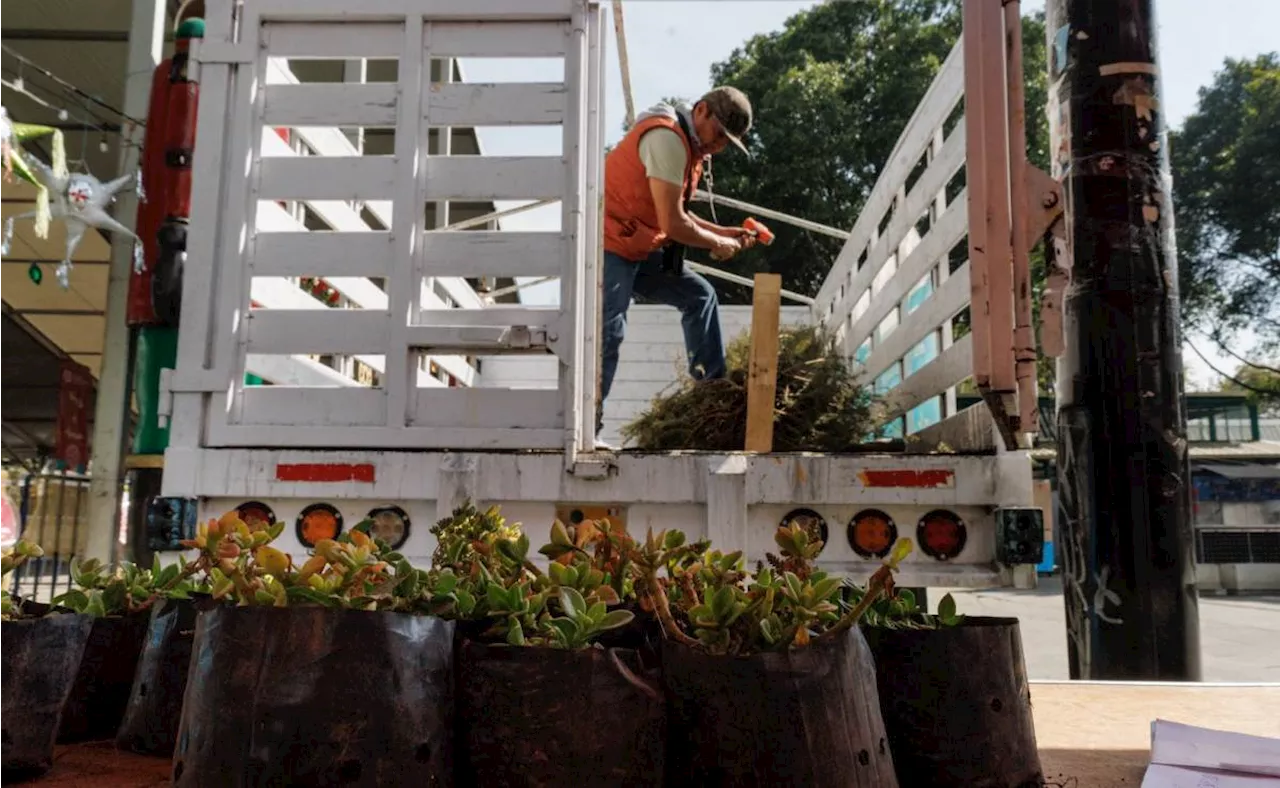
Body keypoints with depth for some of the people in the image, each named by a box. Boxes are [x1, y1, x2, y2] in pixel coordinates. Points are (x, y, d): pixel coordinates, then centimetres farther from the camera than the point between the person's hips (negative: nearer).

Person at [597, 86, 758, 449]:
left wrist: (722, 232, 8)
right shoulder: (668, 137, -18)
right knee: (609, 331, -18)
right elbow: (672, 224, -23)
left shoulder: (691, 146, 14)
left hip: (640, 249, 10)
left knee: (699, 295, 13)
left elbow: (676, 216, 19)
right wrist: (717, 243, -8)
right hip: (609, 246, -10)